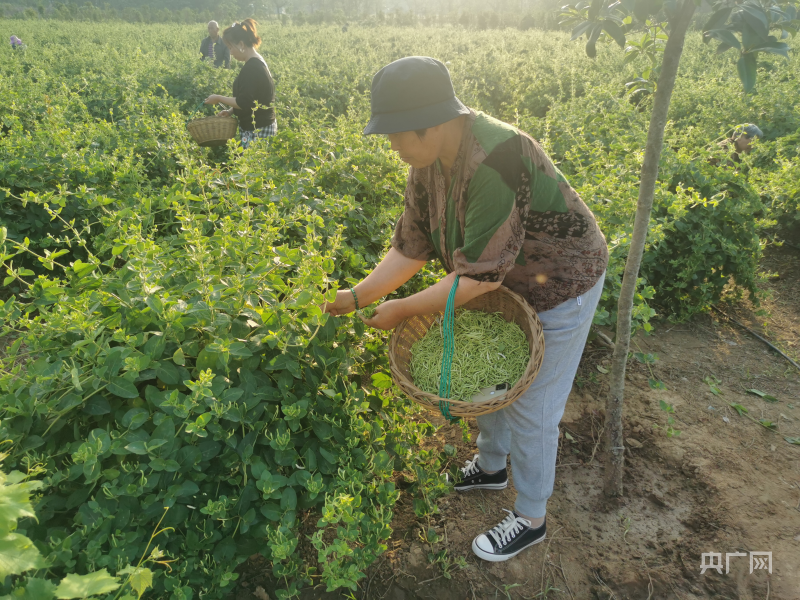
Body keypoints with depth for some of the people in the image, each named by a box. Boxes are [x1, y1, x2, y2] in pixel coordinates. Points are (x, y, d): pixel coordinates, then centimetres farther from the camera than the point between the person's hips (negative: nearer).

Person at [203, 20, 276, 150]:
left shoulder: (251, 68, -18)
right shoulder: (258, 63, 12)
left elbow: (244, 102, -22)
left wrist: (219, 98, -9)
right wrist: (231, 111, 9)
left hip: (257, 131, -10)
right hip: (261, 126, 10)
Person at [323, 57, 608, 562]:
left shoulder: (494, 163, -37)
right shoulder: (429, 163, -9)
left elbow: (480, 276, -33)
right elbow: (411, 248, -4)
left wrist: (403, 310, -24)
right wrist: (357, 297, -8)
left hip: (560, 286, -8)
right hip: (506, 283, 8)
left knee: (529, 407, 4)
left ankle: (531, 519, 29)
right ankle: (491, 466, 49)